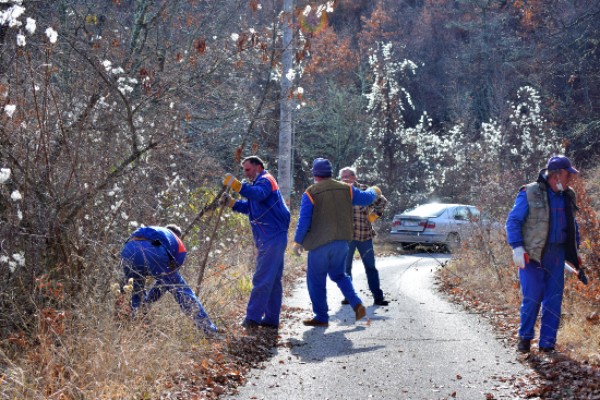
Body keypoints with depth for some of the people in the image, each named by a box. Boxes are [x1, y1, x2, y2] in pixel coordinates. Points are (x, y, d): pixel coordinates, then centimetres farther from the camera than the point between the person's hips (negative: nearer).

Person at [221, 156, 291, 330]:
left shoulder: (265, 180, -8)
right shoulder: (259, 183, 24)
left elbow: (258, 194, -32)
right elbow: (249, 207, 25)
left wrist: (237, 185, -43)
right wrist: (231, 202, 10)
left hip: (272, 239, -11)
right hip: (273, 239, 11)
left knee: (262, 280, -10)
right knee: (273, 280, 13)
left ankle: (252, 318, -9)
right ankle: (271, 319, 19)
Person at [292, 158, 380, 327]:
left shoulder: (310, 193, -10)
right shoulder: (346, 189, 3)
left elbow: (304, 221, -10)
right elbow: (365, 198, 16)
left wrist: (297, 241, 2)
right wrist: (374, 192, 39)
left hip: (320, 243, -5)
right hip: (341, 242, 5)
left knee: (316, 280, 6)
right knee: (339, 275, 21)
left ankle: (321, 317, 9)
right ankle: (356, 304, 3)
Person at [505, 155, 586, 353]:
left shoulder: (568, 197, 11)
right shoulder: (530, 194, -7)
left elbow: (572, 227, 22)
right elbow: (513, 221, -5)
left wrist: (576, 254, 18)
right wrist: (517, 248, -14)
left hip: (556, 256, 5)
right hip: (532, 255, -5)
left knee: (554, 299, 3)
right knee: (532, 297, -5)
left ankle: (547, 342, 11)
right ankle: (524, 337, 13)